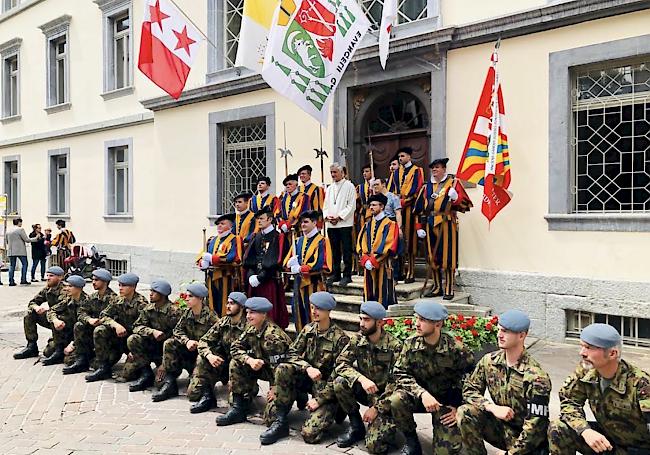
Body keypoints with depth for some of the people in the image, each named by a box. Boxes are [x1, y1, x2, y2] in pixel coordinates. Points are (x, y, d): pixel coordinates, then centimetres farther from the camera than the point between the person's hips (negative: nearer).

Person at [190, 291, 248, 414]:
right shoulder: (222, 323, 1)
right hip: (223, 362, 6)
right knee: (202, 358, -15)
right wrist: (210, 355, -22)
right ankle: (206, 395, -9)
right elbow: (203, 341, 0)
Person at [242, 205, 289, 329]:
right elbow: (248, 258, 9)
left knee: (272, 313, -4)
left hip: (270, 280, -6)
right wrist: (251, 275, -6)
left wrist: (260, 277, -15)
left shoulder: (278, 238, -6)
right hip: (255, 281, 6)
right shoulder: (256, 237, 15)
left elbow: (275, 263, -13)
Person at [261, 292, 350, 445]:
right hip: (308, 379, 6)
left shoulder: (340, 338, -18)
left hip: (327, 387, -5)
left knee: (309, 434, -21)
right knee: (283, 369, -24)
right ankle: (281, 422, -13)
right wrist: (308, 368, -23)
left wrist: (319, 399, -19)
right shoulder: (308, 330, 0)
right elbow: (292, 353, -3)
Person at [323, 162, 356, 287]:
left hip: (344, 223, -6)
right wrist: (327, 216, -2)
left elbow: (351, 205, -8)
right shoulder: (329, 188, 18)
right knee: (335, 251, 10)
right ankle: (335, 274, 17)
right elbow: (326, 205, 18)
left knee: (346, 251, -3)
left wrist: (339, 217, -14)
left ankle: (347, 275, 1)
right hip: (331, 224, 6)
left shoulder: (349, 186, -1)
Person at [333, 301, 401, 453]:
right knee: (340, 382, -25)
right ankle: (356, 426, -3)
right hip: (365, 390, 5)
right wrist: (361, 379, -31)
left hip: (384, 395, -4)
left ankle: (387, 424, 15)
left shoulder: (394, 346, -19)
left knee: (374, 445, -20)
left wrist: (377, 408, -19)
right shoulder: (357, 339, -7)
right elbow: (341, 364, -14)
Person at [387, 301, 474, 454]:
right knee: (396, 400, -29)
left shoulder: (455, 349, -19)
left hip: (446, 401, -2)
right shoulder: (410, 344, -11)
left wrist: (459, 407, -10)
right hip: (419, 397, 2)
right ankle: (411, 439, -1)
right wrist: (422, 393, -28)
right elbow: (400, 374, -12)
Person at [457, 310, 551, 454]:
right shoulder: (489, 361, -6)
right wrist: (493, 408, -19)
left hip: (524, 436, -4)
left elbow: (535, 425, -21)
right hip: (500, 426, 4)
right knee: (465, 413, -20)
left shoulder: (536, 376, -21)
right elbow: (469, 390, -2)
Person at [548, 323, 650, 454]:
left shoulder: (639, 383, -26)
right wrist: (585, 430, -20)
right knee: (557, 429, -14)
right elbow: (569, 401, -4)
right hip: (605, 439, 5)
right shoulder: (585, 370, -12)